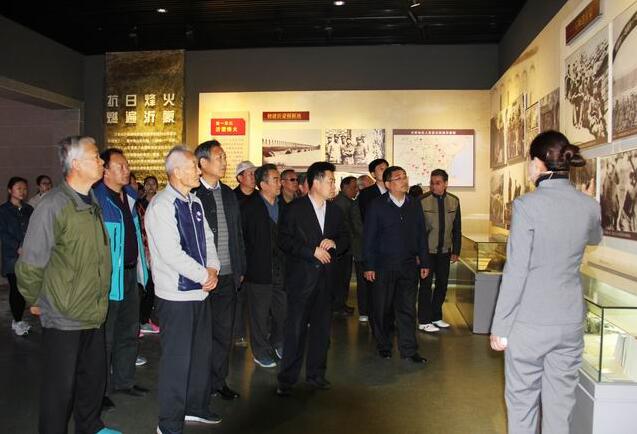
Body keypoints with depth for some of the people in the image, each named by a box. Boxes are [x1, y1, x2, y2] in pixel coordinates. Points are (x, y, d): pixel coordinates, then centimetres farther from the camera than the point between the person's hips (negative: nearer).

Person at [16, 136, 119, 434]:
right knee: (60, 387, 8)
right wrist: (35, 301, -2)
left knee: (94, 378, 21)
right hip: (63, 317, -7)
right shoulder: (54, 205, -18)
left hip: (94, 314, 7)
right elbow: (30, 264, -14)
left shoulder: (93, 204, 7)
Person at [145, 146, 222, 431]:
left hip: (200, 290, 8)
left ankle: (196, 407, 37)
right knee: (177, 358, 2)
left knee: (202, 351, 18)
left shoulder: (194, 202, 10)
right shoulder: (161, 206, -16)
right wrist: (204, 275, -14)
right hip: (176, 294, -8)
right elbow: (171, 254, -22)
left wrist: (212, 268, -3)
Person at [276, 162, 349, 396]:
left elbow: (345, 238, 16)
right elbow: (284, 240, -11)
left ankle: (316, 372, 26)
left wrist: (334, 242, -7)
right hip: (301, 277, -5)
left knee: (322, 327, 11)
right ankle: (287, 378, 10)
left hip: (325, 277, 5)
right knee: (295, 328, -1)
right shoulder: (294, 209, -5)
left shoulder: (335, 211, 11)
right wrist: (313, 251, -15)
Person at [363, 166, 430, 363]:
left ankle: (409, 349, 13)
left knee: (408, 308, 4)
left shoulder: (414, 205, 7)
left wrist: (424, 263, 7)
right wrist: (369, 266, -7)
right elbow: (369, 237, -4)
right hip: (384, 265, -2)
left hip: (409, 265, 3)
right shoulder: (377, 205, -3)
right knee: (383, 308, 7)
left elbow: (421, 235, 11)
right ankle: (383, 346, 24)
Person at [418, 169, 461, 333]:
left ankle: (436, 317, 26)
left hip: (444, 251, 5)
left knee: (442, 284, 11)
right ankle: (424, 321, 11)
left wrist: (456, 251, 6)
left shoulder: (454, 201, 3)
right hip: (427, 251, -5)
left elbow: (457, 228, 9)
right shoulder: (422, 201, -11)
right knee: (426, 285, 1)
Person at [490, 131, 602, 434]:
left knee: (522, 403, 10)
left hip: (529, 323, -4)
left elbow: (515, 271, -16)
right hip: (570, 323, 5)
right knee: (560, 405, 15)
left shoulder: (527, 205, -15)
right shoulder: (589, 206, 0)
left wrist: (500, 327, -8)